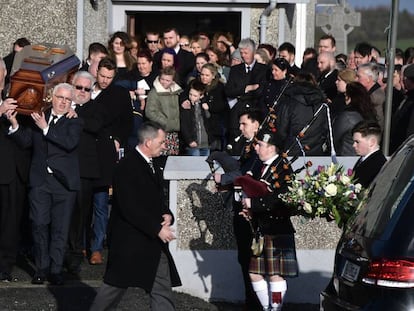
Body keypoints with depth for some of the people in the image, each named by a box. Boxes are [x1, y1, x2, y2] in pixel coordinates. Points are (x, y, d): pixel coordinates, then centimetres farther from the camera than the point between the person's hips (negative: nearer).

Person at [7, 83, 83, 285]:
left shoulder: (74, 121, 0)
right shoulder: (39, 116, 9)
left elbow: (70, 143, -17)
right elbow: (26, 141, 9)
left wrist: (46, 128, -18)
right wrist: (15, 125, -7)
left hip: (64, 182, -2)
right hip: (40, 181, 2)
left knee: (60, 228, 2)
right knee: (39, 225, 0)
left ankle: (55, 270, 10)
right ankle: (41, 268, 11)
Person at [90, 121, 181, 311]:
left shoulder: (153, 167, 13)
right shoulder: (127, 167, -16)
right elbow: (130, 209, -22)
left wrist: (167, 215, -1)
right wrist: (157, 229, -23)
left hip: (153, 244, 9)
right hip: (129, 243, -9)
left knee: (162, 290, 5)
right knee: (114, 288, 4)